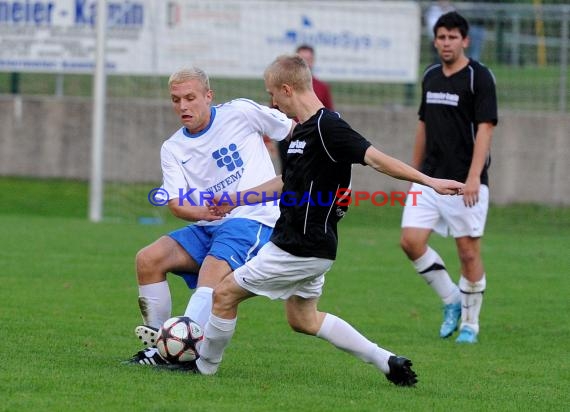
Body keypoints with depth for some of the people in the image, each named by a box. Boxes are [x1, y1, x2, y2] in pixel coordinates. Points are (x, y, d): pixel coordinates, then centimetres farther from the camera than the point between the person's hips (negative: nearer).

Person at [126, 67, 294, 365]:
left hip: (251, 220, -6)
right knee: (148, 259, -12)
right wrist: (204, 212, -26)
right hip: (207, 227, 6)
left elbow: (294, 130, 8)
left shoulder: (240, 113, -2)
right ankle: (157, 343, -6)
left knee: (212, 273, -32)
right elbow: (176, 203, -5)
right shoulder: (173, 149, 8)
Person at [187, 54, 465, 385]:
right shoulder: (303, 130, 11)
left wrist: (429, 181, -32)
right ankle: (387, 361, 15)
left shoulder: (327, 128, -19)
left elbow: (375, 158, -24)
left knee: (225, 294, 0)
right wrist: (236, 200, 32)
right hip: (303, 245, 10)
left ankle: (204, 367, 17)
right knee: (303, 319, 19)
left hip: (302, 249, -10)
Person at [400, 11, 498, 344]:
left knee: (469, 252, -1)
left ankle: (470, 323, 12)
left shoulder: (479, 77, -8)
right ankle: (451, 300, 12)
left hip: (465, 182, -6)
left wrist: (473, 177, -23)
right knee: (411, 240, -6)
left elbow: (485, 128, -15)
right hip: (431, 177, 6)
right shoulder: (431, 77, 11)